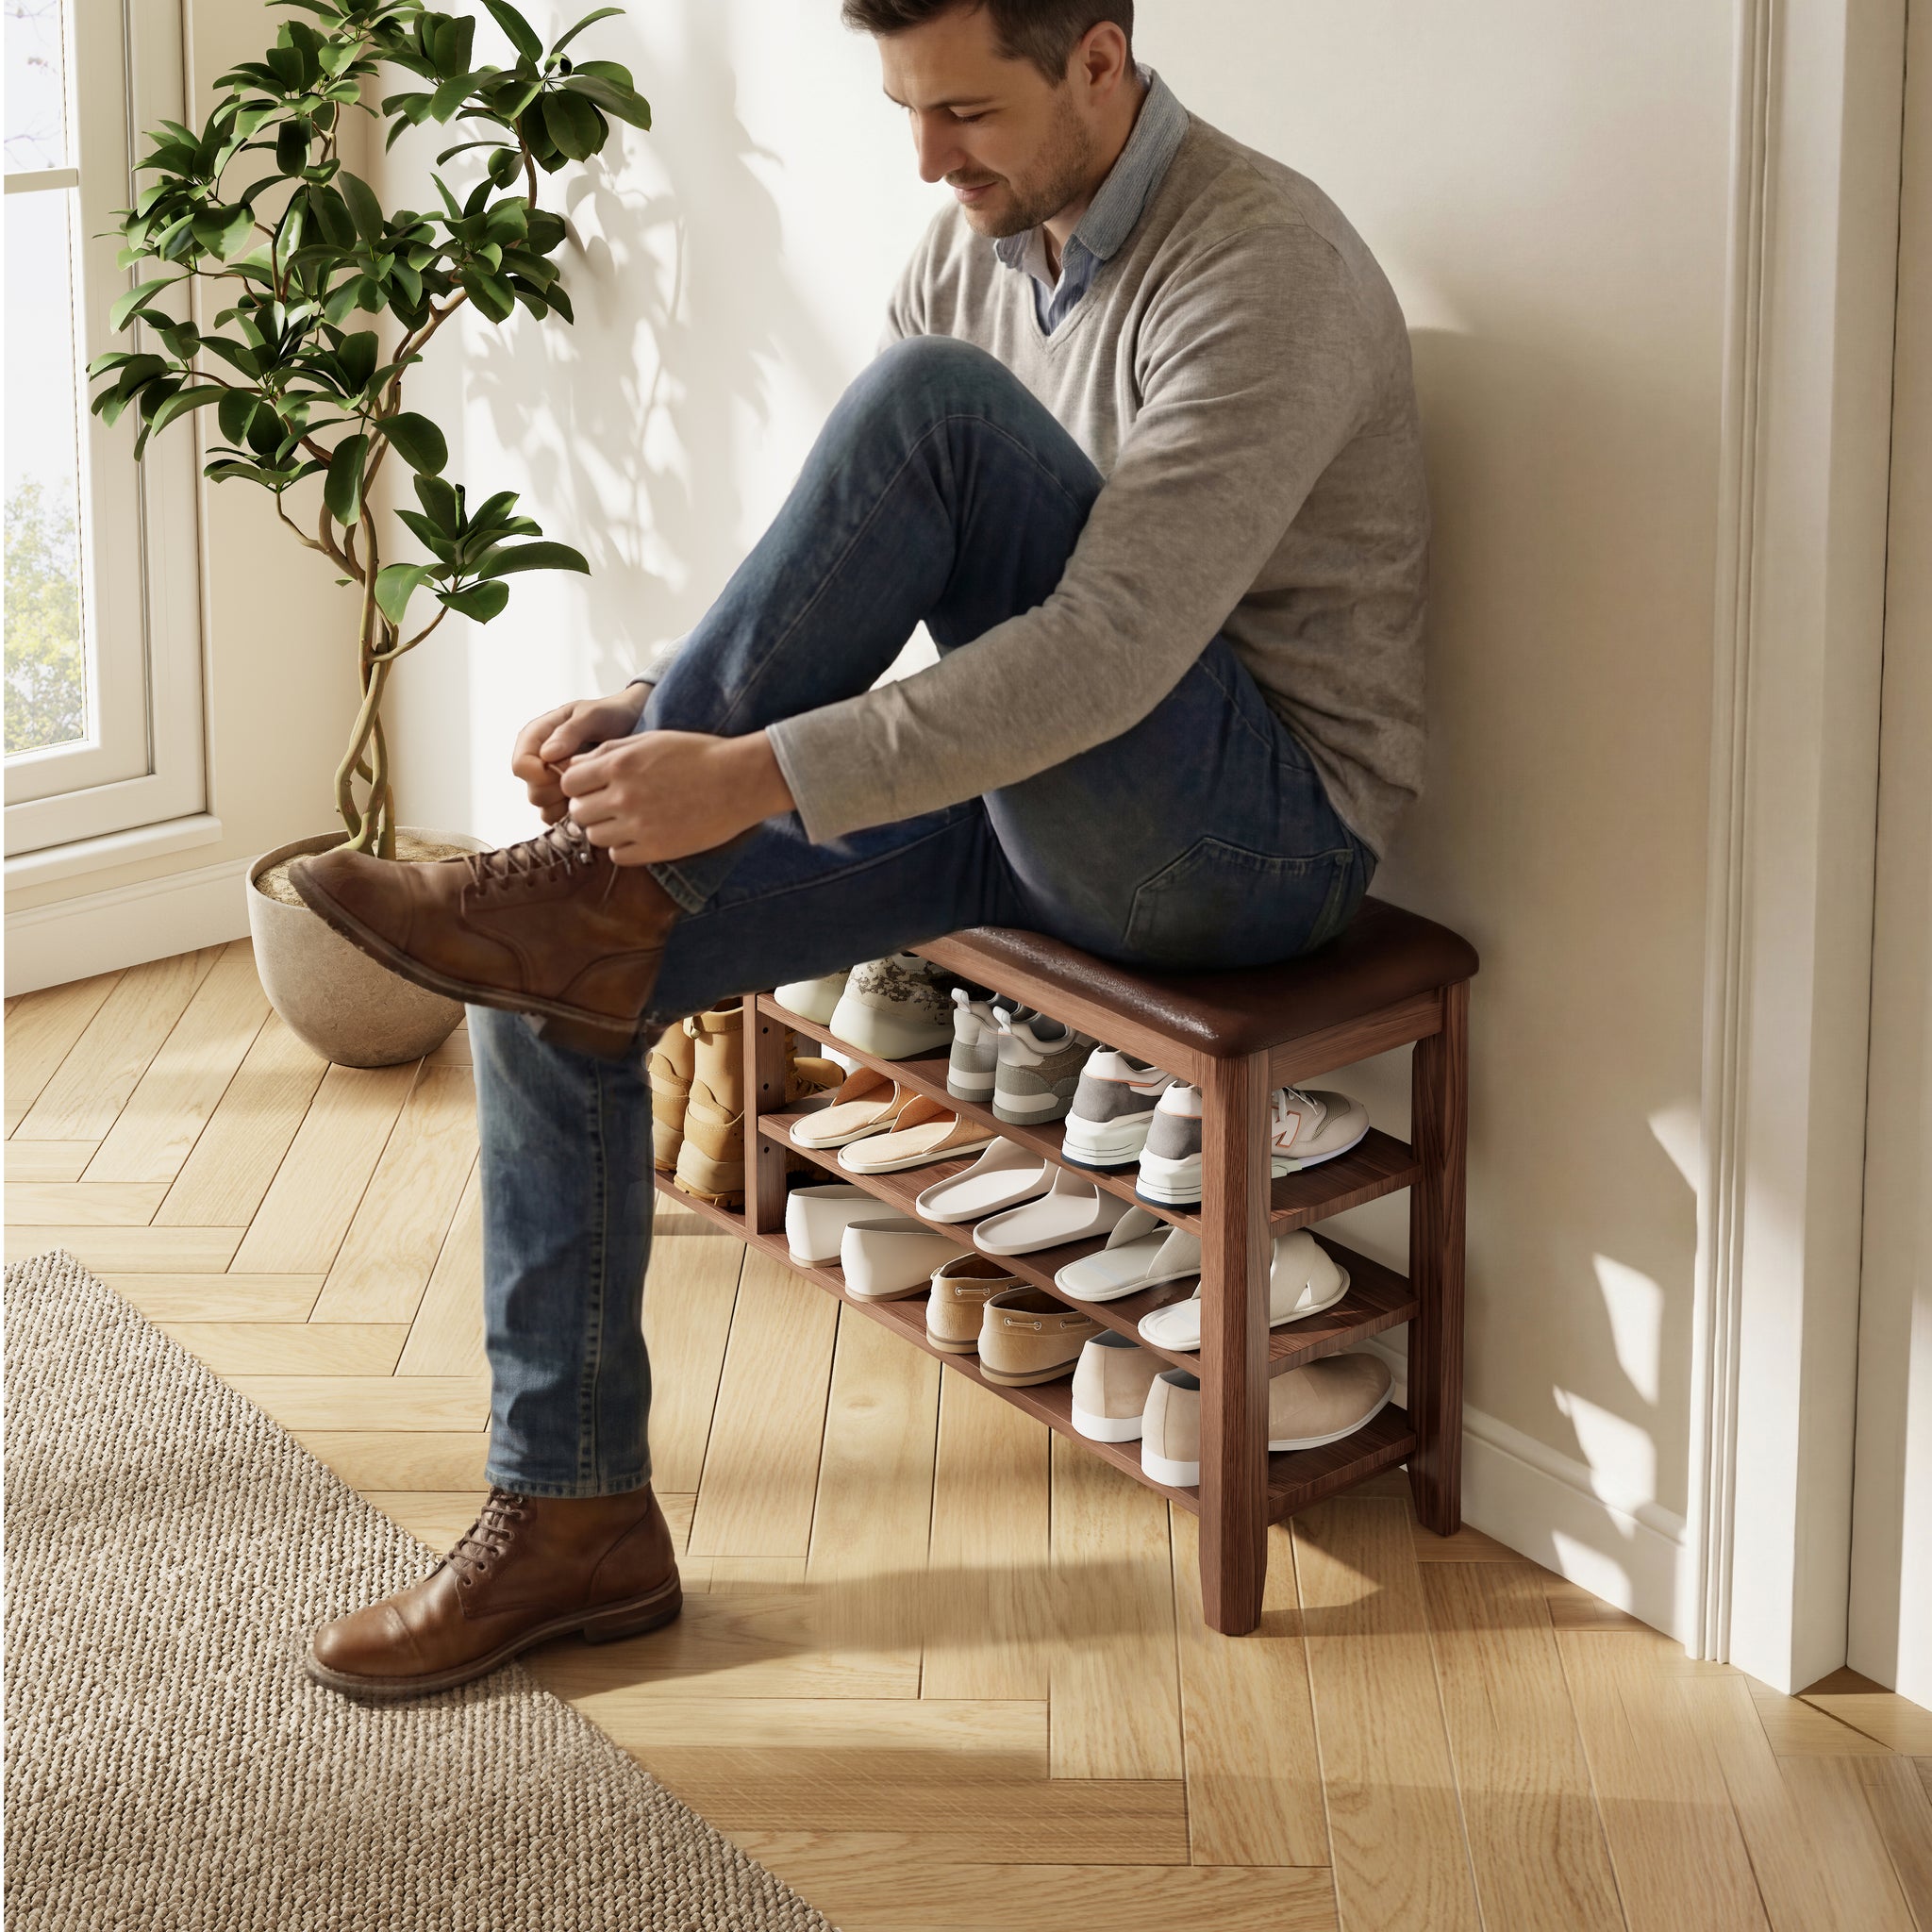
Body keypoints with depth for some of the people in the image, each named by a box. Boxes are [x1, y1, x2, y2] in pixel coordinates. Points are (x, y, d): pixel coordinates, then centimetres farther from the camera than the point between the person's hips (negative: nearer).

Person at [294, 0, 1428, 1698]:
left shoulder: (1265, 271, -20)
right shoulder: (977, 245, 6)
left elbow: (1107, 655, -29)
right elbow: (839, 572, 11)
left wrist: (747, 775, -32)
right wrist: (656, 713, -8)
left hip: (1266, 835, -8)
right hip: (1025, 794, 8)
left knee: (931, 408, -29)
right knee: (552, 998, -8)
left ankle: (603, 897, -20)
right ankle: (572, 1514, 2)